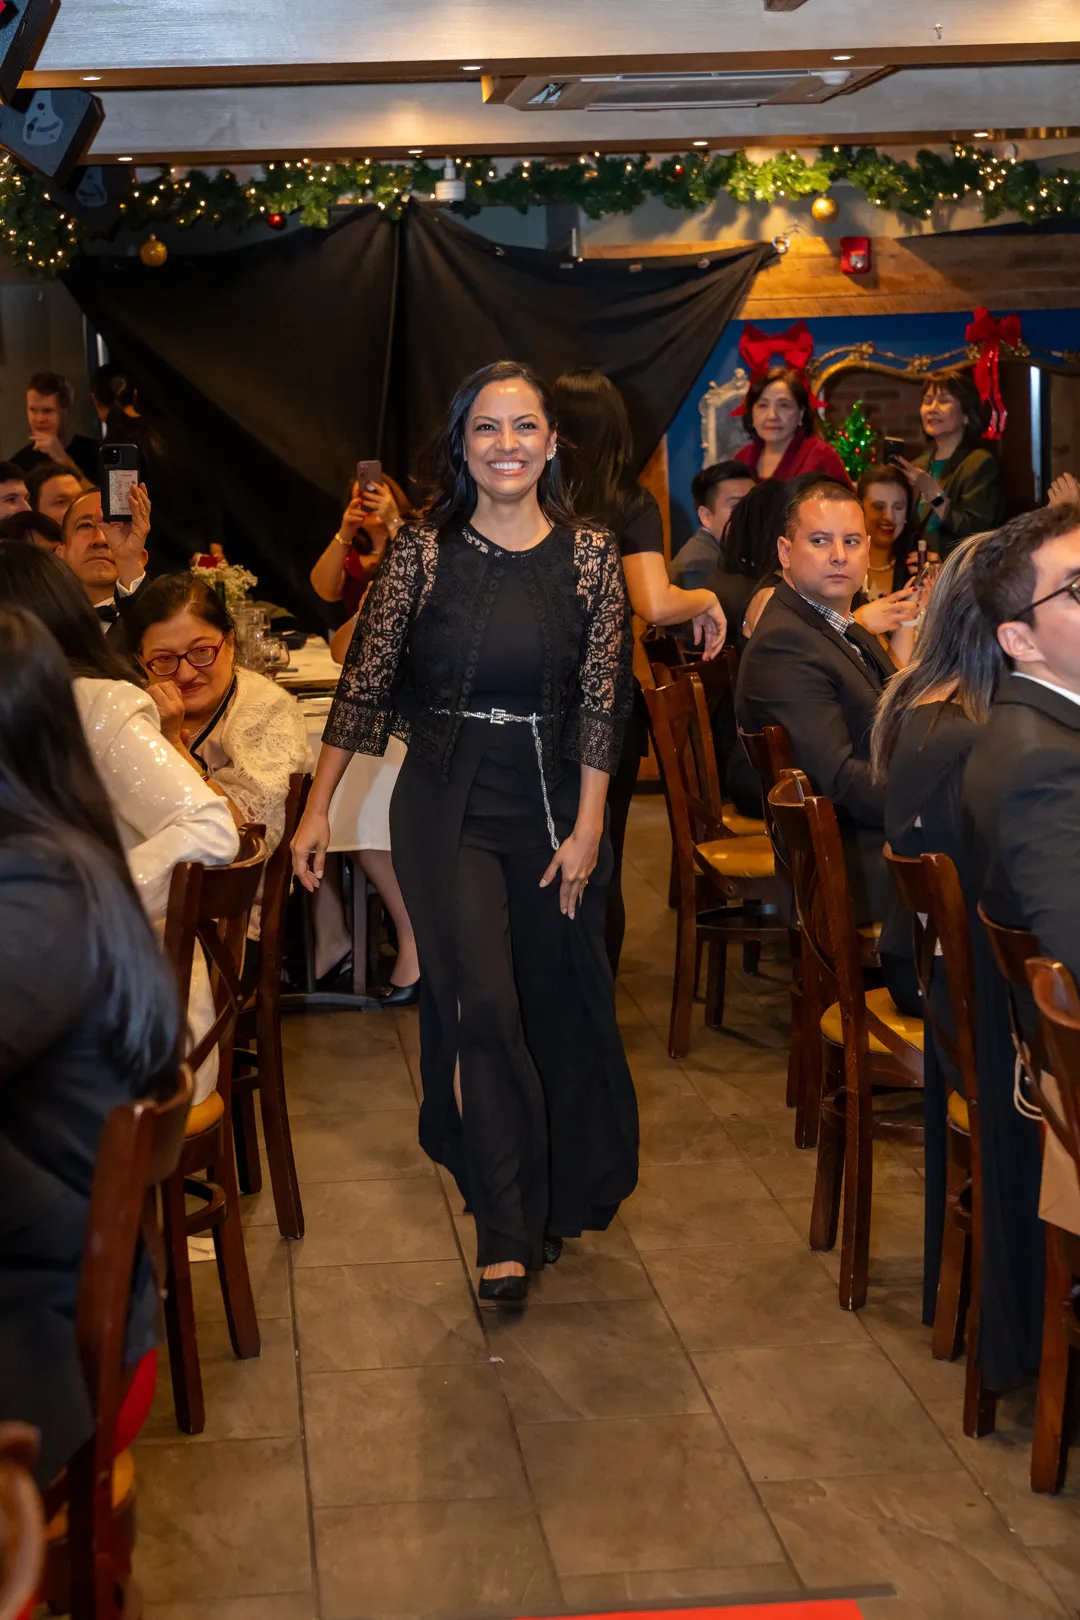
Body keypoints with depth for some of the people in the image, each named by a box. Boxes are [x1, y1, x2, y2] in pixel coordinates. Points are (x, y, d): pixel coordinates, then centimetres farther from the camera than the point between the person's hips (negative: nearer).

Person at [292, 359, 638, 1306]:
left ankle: (568, 1191, 34)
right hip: (445, 806, -1)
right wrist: (319, 808, -3)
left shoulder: (590, 556, -1)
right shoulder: (423, 553, -3)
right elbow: (365, 684, -1)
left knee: (562, 1003, 11)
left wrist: (586, 828, -6)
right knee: (483, 1003, -10)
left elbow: (602, 702, -2)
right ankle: (507, 1231, 0)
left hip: (552, 800, 2)